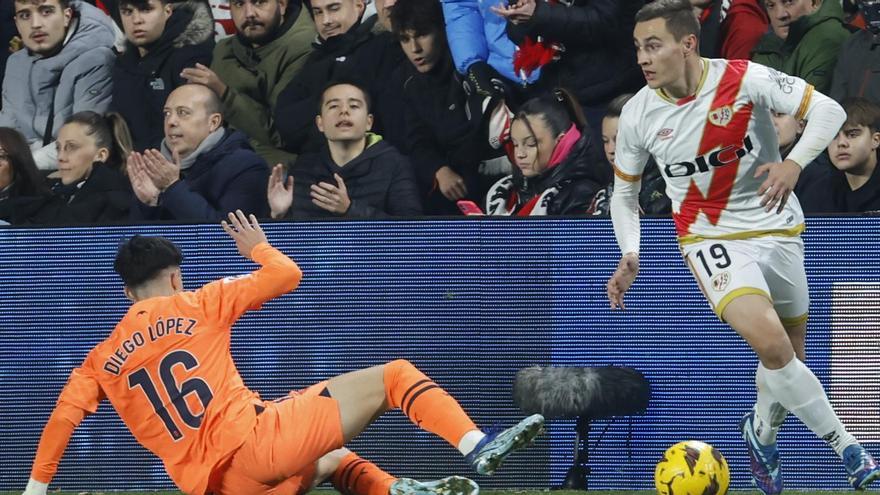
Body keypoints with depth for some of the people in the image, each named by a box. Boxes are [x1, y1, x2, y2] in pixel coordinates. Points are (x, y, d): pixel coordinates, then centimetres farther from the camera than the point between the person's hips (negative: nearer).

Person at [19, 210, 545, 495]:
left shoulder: (103, 358, 16)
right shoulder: (196, 305, 6)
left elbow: (63, 418, 5)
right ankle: (477, 446, -19)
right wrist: (258, 246, 29)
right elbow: (286, 275, 8)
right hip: (257, 437, -5)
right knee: (392, 375, 1)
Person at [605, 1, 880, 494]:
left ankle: (763, 433, 43)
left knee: (790, 357, 12)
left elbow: (828, 110, -17)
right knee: (771, 342, -25)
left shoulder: (744, 80, -16)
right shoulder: (638, 115, -8)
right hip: (710, 236, -1)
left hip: (776, 227, 1)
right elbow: (624, 193, 7)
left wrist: (794, 163, -33)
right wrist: (631, 256, -8)